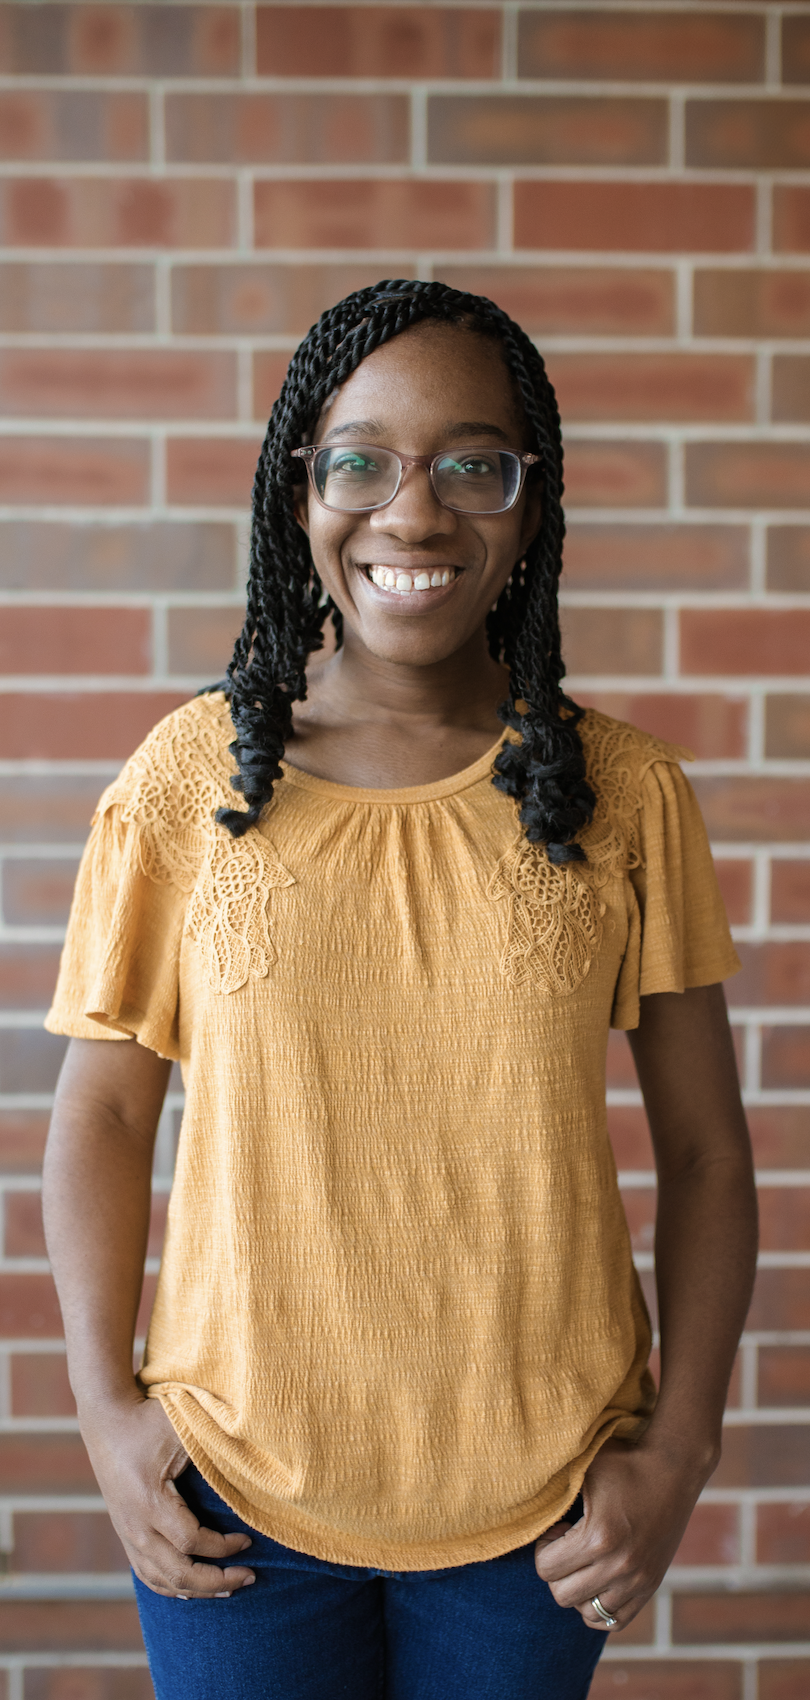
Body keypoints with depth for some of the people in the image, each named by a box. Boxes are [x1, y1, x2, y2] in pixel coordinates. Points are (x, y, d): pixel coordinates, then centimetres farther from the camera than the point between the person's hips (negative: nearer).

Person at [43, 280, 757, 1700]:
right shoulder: (189, 779, -6)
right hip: (237, 1481, 0)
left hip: (542, 1491, 1)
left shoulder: (627, 797, -5)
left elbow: (703, 1146, 0)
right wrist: (106, 1405, -6)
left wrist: (682, 1446, -5)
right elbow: (103, 1111, 0)